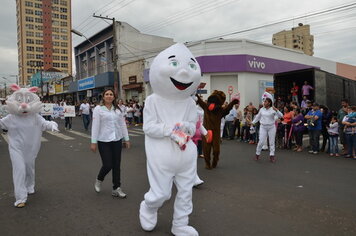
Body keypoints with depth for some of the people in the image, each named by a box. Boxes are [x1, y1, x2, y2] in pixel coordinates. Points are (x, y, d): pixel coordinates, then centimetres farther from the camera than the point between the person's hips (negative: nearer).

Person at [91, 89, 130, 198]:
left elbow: (123, 124, 10)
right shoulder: (98, 109, -3)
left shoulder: (118, 109, 8)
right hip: (104, 141, -4)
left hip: (117, 140, 4)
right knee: (107, 165, -4)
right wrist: (93, 142, -8)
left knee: (116, 165, 6)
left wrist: (126, 139, 9)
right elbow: (95, 126, -6)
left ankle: (116, 188, 18)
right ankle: (99, 180, 28)